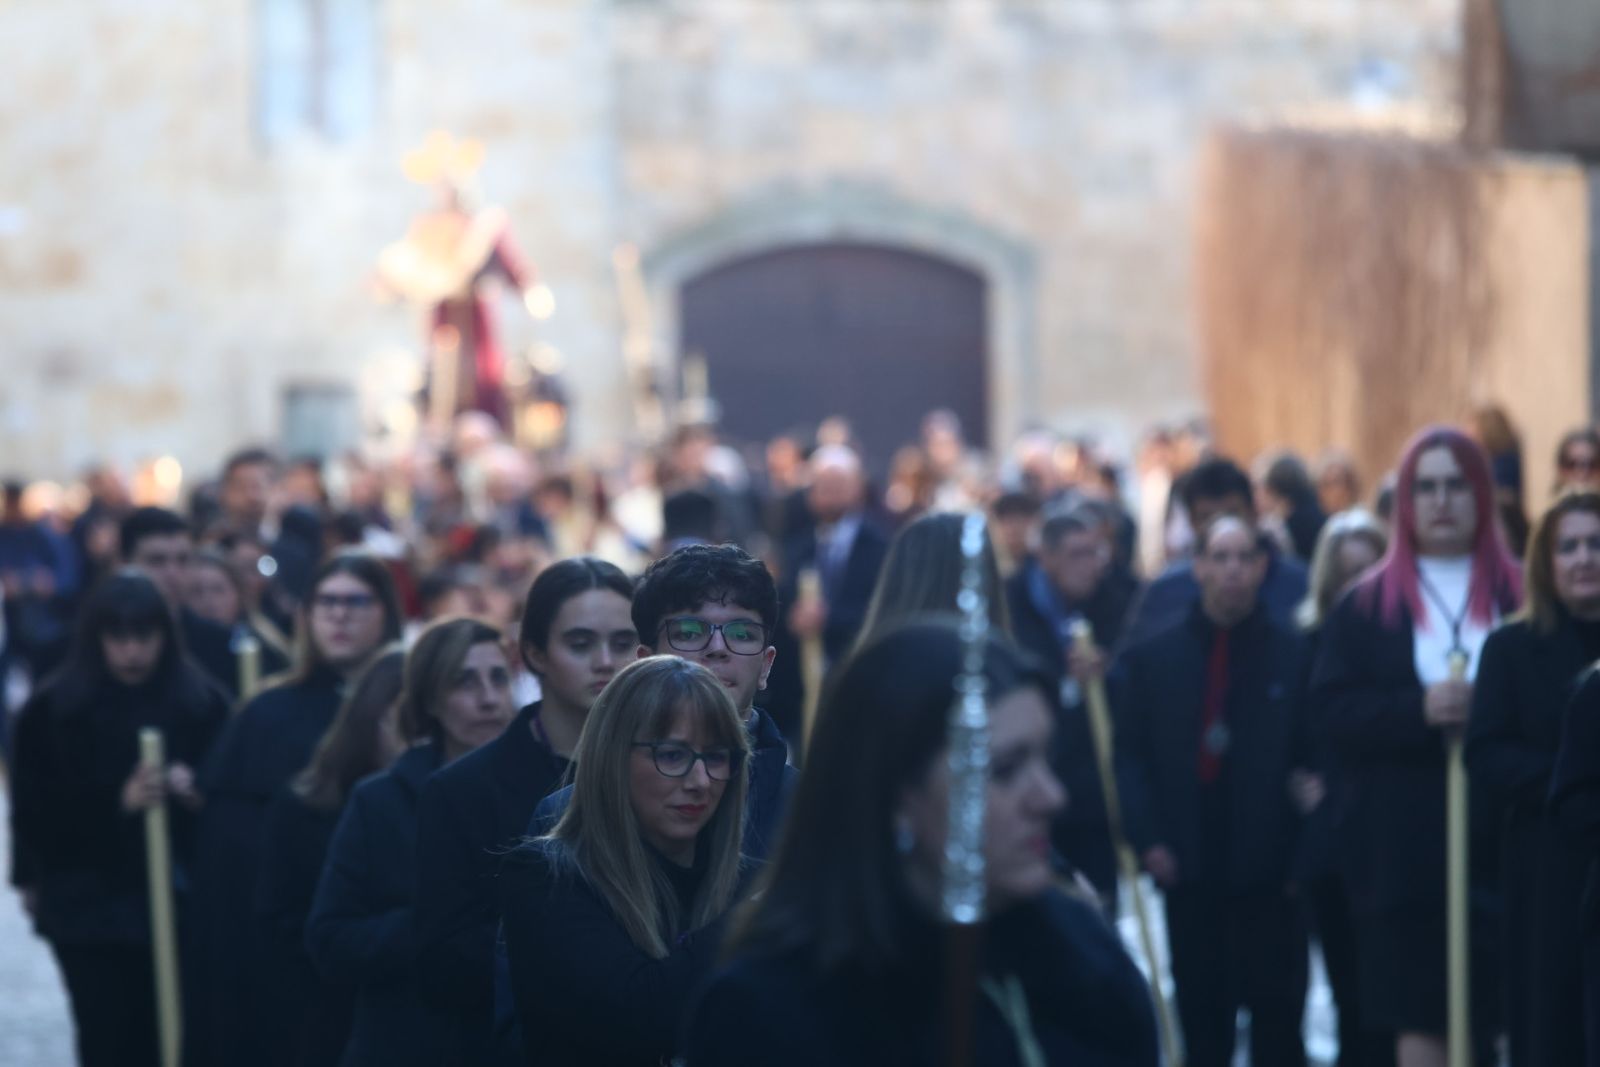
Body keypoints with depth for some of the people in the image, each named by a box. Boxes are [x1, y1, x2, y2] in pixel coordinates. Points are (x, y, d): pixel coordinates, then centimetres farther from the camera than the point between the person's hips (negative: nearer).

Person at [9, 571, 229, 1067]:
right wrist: (118, 801, -19)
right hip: (88, 904, -1)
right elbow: (36, 810, -7)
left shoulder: (202, 702, 0)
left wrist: (193, 786, -15)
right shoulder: (52, 709, -3)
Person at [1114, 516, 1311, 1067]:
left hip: (1268, 864, -2)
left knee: (1277, 1019, 1)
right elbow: (1131, 755, 5)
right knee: (1201, 1021, 7)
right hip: (1189, 869, 2)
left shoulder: (1296, 655, 1)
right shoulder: (1153, 656, 7)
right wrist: (1148, 840, -6)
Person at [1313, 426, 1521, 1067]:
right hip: (1404, 843, 0)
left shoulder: (1521, 598, 4)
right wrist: (1417, 710, -16)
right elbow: (1332, 714, -1)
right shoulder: (1367, 606, 7)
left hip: (1503, 836, 0)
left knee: (1498, 1007, 3)